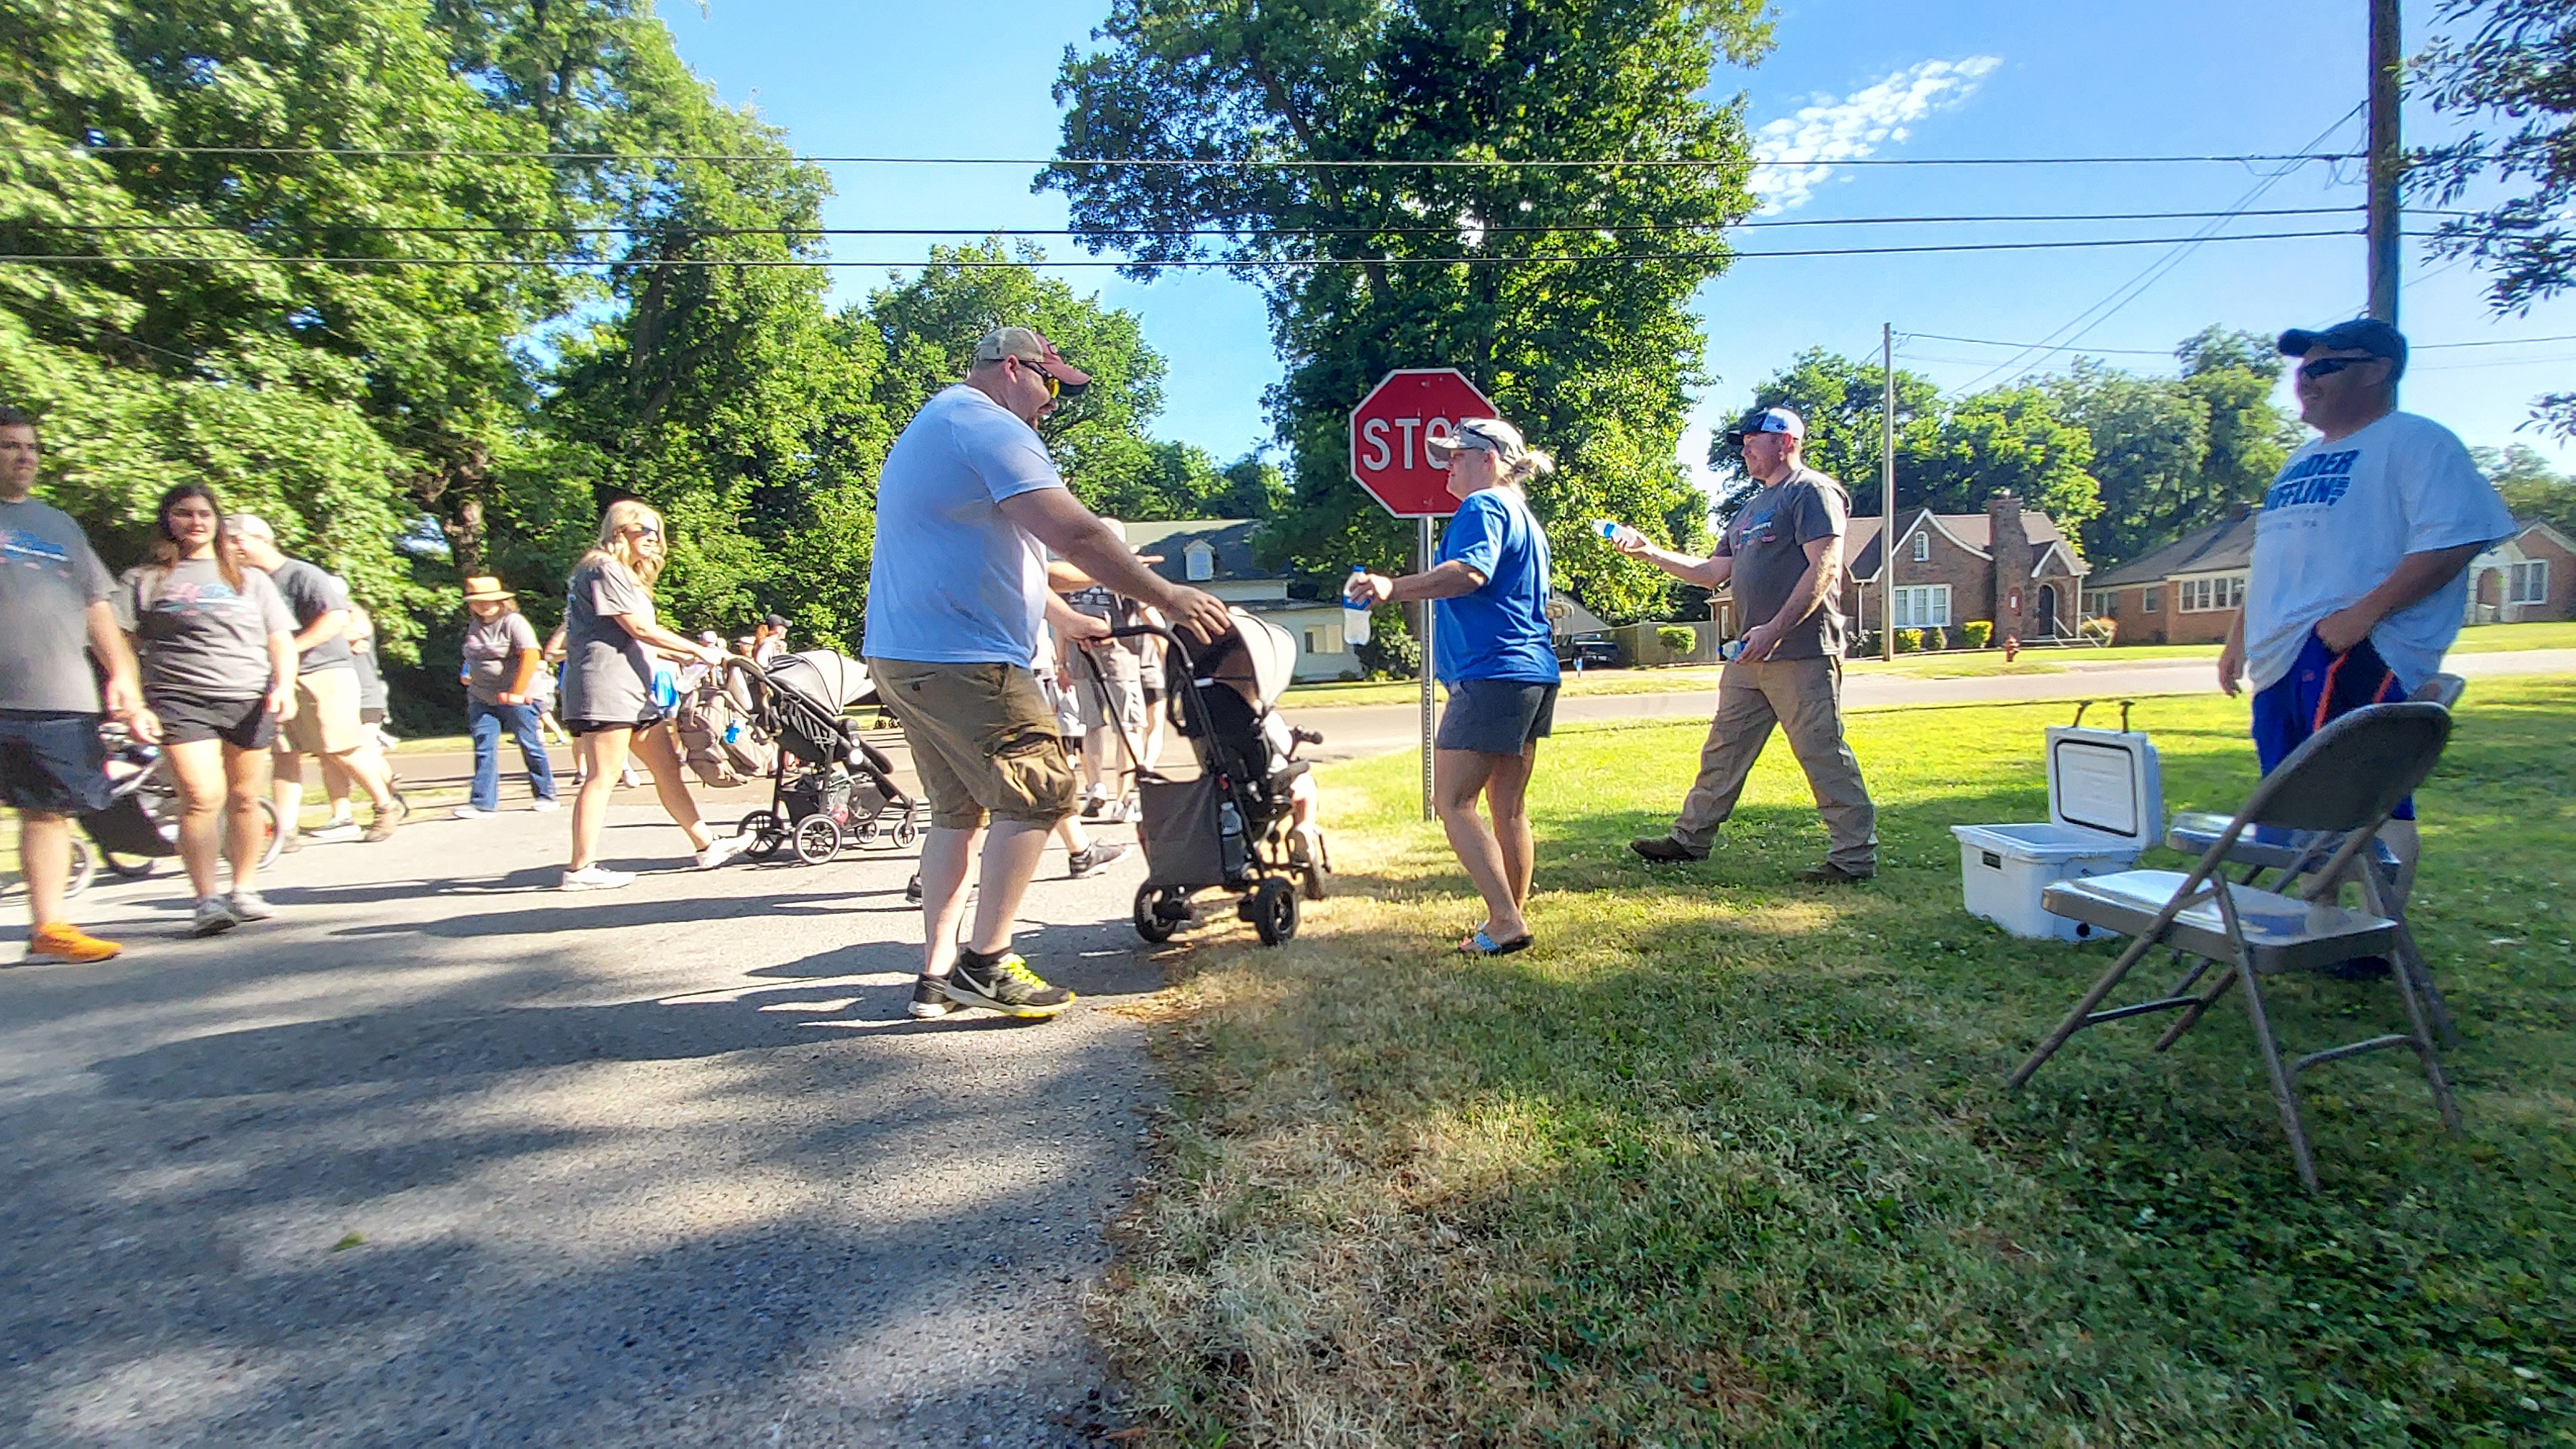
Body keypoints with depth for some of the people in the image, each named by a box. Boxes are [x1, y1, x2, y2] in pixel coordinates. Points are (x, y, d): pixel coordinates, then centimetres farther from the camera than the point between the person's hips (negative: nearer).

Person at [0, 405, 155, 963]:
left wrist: (122, 677, 12)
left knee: (49, 812, 5)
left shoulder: (60, 524, 20)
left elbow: (97, 606, 20)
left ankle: (48, 927, 10)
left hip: (62, 701, 4)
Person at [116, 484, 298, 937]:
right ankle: (207, 900, -11)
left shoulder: (249, 577, 19)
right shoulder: (143, 580, 12)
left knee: (245, 799, 4)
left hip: (250, 699, 2)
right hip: (180, 700, -2)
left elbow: (280, 638, 15)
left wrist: (284, 686, -2)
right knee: (202, 798, -15)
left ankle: (244, 891, 15)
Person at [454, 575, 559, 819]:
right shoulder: (474, 625, 12)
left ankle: (546, 796, 14)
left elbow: (531, 654, -23)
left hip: (515, 698, -7)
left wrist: (517, 692, -23)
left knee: (530, 746, 1)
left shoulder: (513, 621, -12)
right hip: (481, 698, 7)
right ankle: (483, 803, 0)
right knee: (484, 748, -1)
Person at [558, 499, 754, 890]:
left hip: (632, 691, 10)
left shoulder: (626, 575, 26)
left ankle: (707, 845, 9)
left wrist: (688, 657, 14)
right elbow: (639, 628, -13)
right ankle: (581, 868, -5)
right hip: (605, 686, -10)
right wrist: (699, 651, -9)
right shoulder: (604, 568, -6)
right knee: (602, 776, -9)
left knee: (667, 766, 7)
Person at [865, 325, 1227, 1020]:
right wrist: (1166, 596, -14)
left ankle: (936, 974, 16)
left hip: (903, 656, 11)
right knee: (1040, 792, -5)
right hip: (960, 659, -11)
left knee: (959, 809, 14)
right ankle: (985, 962, -1)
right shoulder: (989, 427, -9)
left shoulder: (928, 427, 26)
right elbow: (1074, 531, -20)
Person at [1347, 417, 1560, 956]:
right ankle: (1515, 915, 18)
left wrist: (1395, 587, -38)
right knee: (1509, 806, 13)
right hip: (1533, 673, 10)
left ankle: (1506, 921, -10)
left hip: (1492, 674, -10)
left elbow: (1470, 571, -27)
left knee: (1452, 800, -8)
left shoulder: (1482, 506, -7)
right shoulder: (1525, 518, 25)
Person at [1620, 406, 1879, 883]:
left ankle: (1855, 856, 4)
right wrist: (1649, 553, 14)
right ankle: (1690, 838, 19)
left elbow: (1823, 567, -16)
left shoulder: (1812, 491, -5)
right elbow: (1713, 572, 22)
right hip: (1752, 655, 9)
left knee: (1822, 752, -5)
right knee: (1723, 750, 11)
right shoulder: (1752, 508, 23)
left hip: (1801, 652, -9)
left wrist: (1774, 629, -23)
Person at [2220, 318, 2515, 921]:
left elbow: (2452, 541, -16)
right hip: (2284, 656, 9)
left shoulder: (2416, 442, -4)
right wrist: (2237, 635, 21)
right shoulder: (2304, 458, 23)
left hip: (2358, 655, -9)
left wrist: (2364, 611, -24)